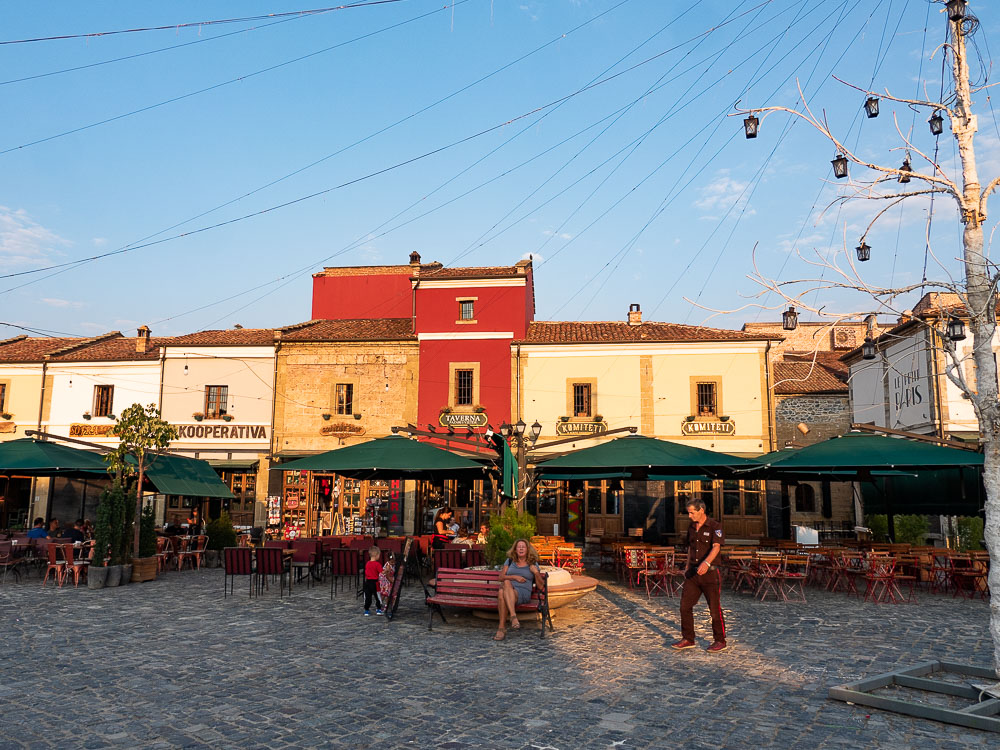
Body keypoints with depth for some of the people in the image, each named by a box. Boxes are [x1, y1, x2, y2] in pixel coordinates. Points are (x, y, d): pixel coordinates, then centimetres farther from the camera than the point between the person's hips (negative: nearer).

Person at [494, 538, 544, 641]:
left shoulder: (533, 564, 17)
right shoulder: (509, 561, 23)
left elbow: (540, 586, 13)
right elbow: (501, 577, 13)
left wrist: (536, 572, -3)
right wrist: (514, 577, -2)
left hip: (523, 593, -2)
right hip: (507, 589, 2)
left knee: (502, 594, -38)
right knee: (506, 583, -40)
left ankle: (502, 628, -43)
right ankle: (513, 616, -50)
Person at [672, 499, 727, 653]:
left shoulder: (715, 526, -11)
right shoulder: (691, 528, 11)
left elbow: (716, 547, -26)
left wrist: (706, 562, -42)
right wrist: (688, 568, 21)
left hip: (710, 572, -7)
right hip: (693, 573, 7)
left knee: (714, 609, 2)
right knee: (685, 606, 3)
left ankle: (720, 641, 16)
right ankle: (688, 639, 14)